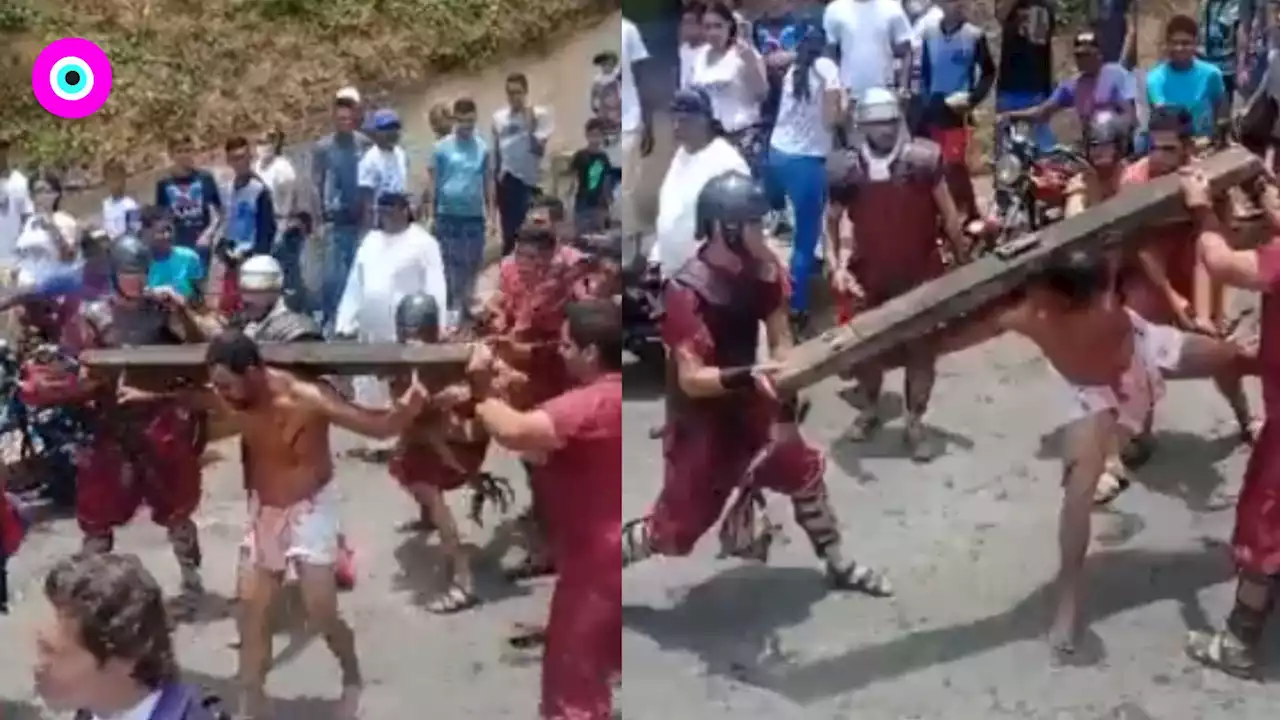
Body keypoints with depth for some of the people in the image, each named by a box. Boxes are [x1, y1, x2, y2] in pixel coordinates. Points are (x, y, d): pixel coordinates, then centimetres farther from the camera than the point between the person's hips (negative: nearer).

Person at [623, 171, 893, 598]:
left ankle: (838, 566, 40)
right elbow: (691, 379, -31)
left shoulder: (762, 270, -7)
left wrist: (785, 410, -15)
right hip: (699, 423, -7)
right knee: (674, 529, -2)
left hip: (747, 406, 7)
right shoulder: (686, 291, -28)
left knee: (805, 472, 17)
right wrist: (748, 377, -45)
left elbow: (780, 342, -4)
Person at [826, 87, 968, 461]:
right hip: (870, 275, 1)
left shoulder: (922, 159, -10)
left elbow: (948, 214, -4)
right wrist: (836, 266, -9)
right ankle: (869, 409, 41)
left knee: (921, 349, 8)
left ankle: (915, 422, 24)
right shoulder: (847, 168, -7)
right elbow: (832, 221, 3)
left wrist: (963, 259, -1)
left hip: (921, 273, -1)